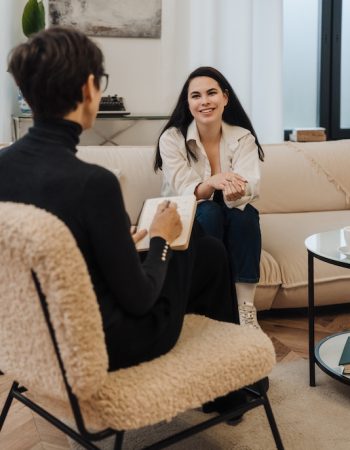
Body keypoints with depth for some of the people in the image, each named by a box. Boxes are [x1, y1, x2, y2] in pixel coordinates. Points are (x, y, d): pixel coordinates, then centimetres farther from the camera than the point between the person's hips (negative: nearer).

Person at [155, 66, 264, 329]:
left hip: (235, 223, 2)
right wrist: (211, 183, -44)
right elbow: (182, 194, -22)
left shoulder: (243, 138, -7)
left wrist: (236, 192, -49)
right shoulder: (172, 139, -12)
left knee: (245, 213, -30)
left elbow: (249, 189, -23)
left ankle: (245, 308, -29)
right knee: (209, 211, -33)